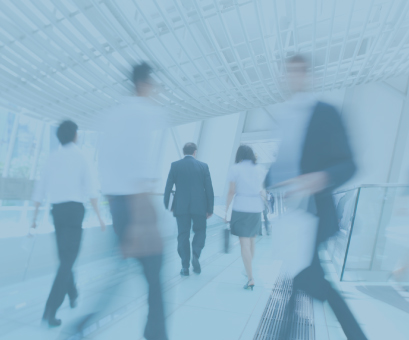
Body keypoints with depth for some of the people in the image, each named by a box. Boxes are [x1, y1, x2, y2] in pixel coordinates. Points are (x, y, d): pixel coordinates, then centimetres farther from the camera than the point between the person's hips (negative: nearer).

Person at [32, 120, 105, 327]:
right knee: (68, 260, -3)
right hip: (74, 209, -6)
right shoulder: (79, 155, -4)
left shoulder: (53, 158, 10)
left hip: (57, 210, 6)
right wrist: (99, 216, -9)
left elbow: (40, 190, 11)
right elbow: (90, 188, -11)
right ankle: (50, 311, -8)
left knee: (65, 257, 19)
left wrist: (35, 217, 18)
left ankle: (73, 295, 35)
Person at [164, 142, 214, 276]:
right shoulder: (203, 166, 0)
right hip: (199, 206, 0)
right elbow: (209, 189, 0)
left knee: (183, 235, 9)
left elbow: (168, 187, 0)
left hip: (180, 206, 0)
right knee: (200, 231, 18)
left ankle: (185, 267, 12)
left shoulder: (175, 165, 1)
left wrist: (167, 205, 10)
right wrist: (210, 208, 5)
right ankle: (195, 255, -5)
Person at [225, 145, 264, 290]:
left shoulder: (235, 169, -3)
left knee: (244, 244, -3)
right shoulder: (258, 169, 9)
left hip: (241, 209, -4)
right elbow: (261, 192, 12)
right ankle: (248, 270, 33)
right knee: (251, 242, 17)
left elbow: (231, 192, -7)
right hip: (256, 209, 4)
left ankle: (251, 278, -7)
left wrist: (226, 210, 0)